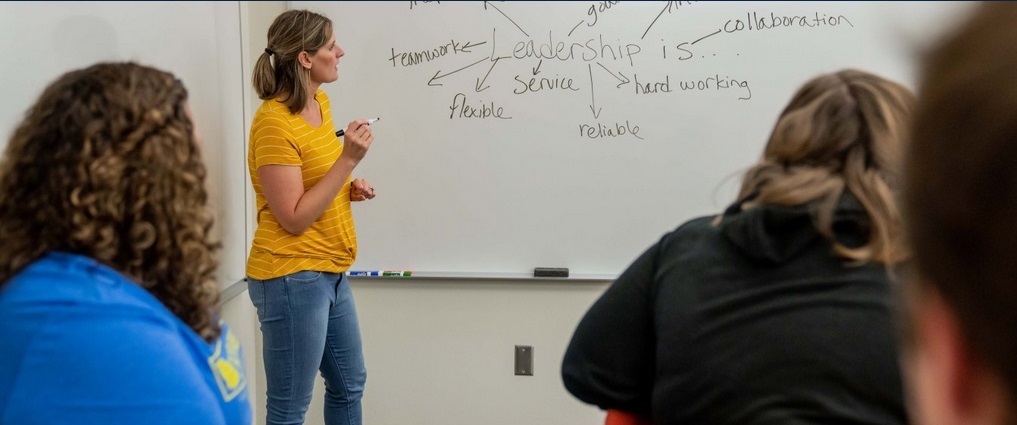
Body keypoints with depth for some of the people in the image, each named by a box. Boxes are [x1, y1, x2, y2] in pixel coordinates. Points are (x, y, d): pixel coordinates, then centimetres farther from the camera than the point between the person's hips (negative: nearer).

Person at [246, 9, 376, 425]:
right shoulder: (274, 122, -19)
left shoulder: (321, 103, 7)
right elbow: (294, 218, -20)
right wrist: (348, 159, -23)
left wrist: (350, 187, 4)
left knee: (349, 384, 22)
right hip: (292, 277, -9)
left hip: (330, 271, 9)